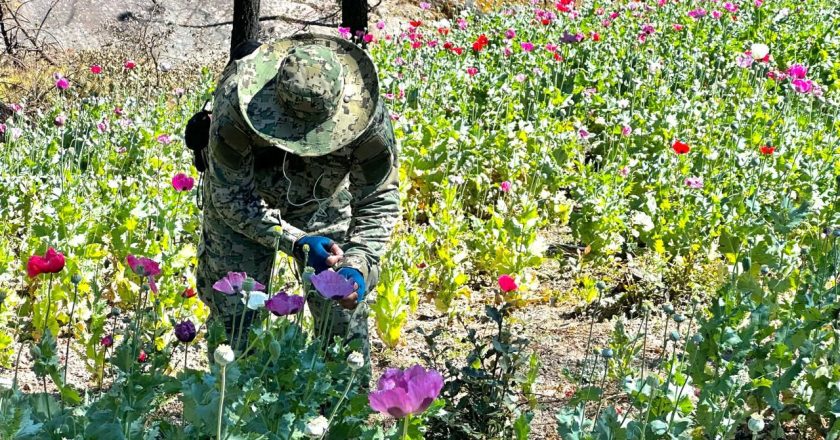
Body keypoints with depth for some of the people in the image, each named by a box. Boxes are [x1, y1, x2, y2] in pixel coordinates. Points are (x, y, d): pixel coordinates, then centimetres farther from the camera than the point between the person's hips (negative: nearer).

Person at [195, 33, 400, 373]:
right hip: (244, 193, -1)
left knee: (344, 314, 1)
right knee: (234, 316, 0)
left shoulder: (368, 116, -36)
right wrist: (296, 242, -37)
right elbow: (231, 197, -27)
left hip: (325, 198, 1)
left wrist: (357, 265, -38)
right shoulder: (235, 105, -40)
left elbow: (378, 200, -22)